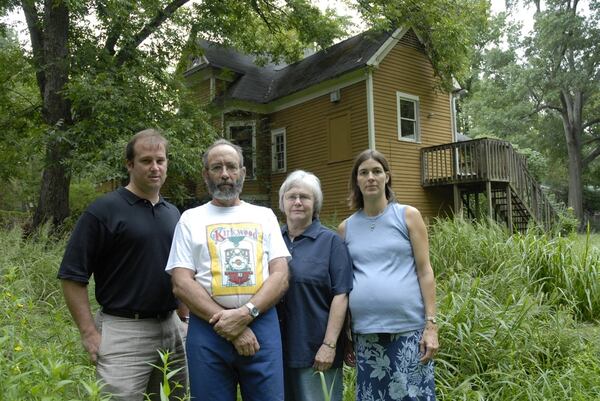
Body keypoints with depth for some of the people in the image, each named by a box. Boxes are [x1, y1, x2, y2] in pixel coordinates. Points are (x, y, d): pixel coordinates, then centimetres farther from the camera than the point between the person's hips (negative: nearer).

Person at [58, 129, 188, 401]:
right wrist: (89, 333, -14)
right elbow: (73, 277, -11)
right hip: (124, 331, -6)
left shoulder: (173, 213, 10)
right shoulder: (103, 210, -9)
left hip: (172, 328, 6)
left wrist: (185, 319, 12)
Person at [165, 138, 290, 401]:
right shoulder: (190, 219, 7)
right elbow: (181, 284, -2)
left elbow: (280, 276, 2)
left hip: (262, 325, 1)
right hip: (208, 329, 0)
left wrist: (245, 314, -14)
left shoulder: (264, 216, 11)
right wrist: (229, 326, -10)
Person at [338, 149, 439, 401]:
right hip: (365, 332, 2)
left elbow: (425, 271, 0)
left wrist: (431, 325, -6)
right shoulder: (346, 228, 8)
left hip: (408, 329, -2)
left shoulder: (408, 216, 3)